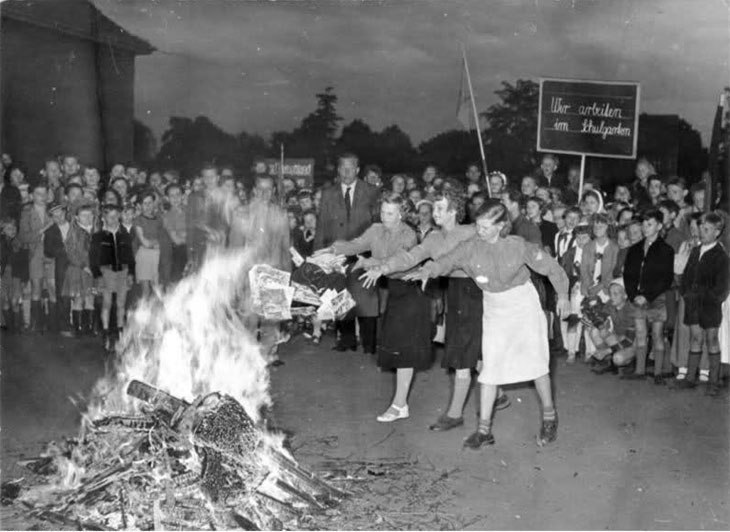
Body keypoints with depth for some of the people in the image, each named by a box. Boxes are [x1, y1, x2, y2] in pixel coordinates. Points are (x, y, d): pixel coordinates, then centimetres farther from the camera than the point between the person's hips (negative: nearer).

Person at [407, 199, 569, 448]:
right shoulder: (470, 247, -12)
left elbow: (550, 266, -5)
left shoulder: (518, 246, -17)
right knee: (490, 367, -1)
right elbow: (447, 261, -22)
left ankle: (549, 418, 21)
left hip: (524, 305, -2)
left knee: (536, 362, 1)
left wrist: (562, 294, 5)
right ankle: (484, 429, 4)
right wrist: (426, 271, -43)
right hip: (494, 310, 2)